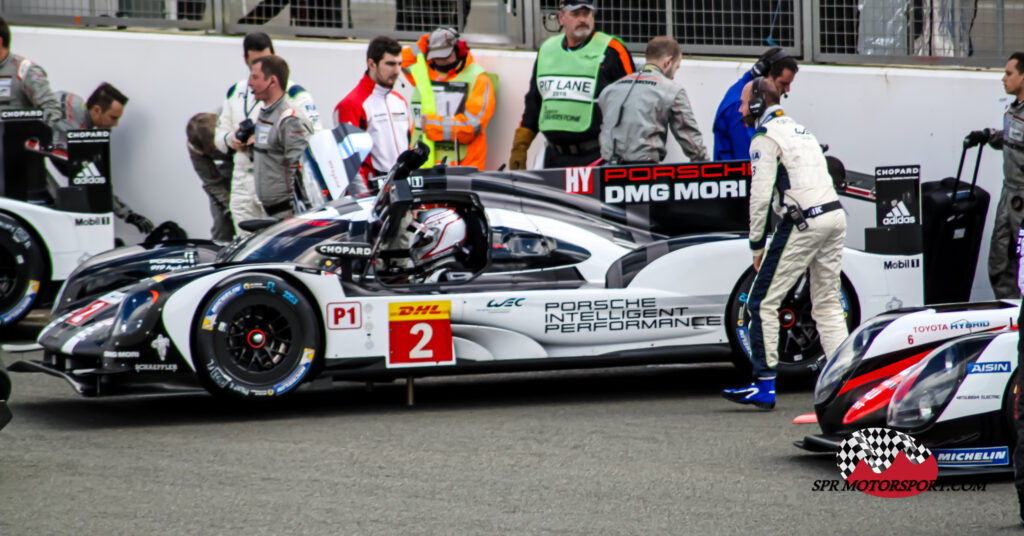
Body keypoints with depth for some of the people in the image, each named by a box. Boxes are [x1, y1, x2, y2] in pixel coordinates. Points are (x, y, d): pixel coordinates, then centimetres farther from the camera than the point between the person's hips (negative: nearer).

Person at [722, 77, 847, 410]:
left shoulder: (765, 138, -4)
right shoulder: (800, 130, 22)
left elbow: (761, 195, -11)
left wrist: (757, 243, -3)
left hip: (803, 222, -8)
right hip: (835, 215, 8)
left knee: (762, 302, -2)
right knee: (827, 304, 14)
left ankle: (764, 385, -4)